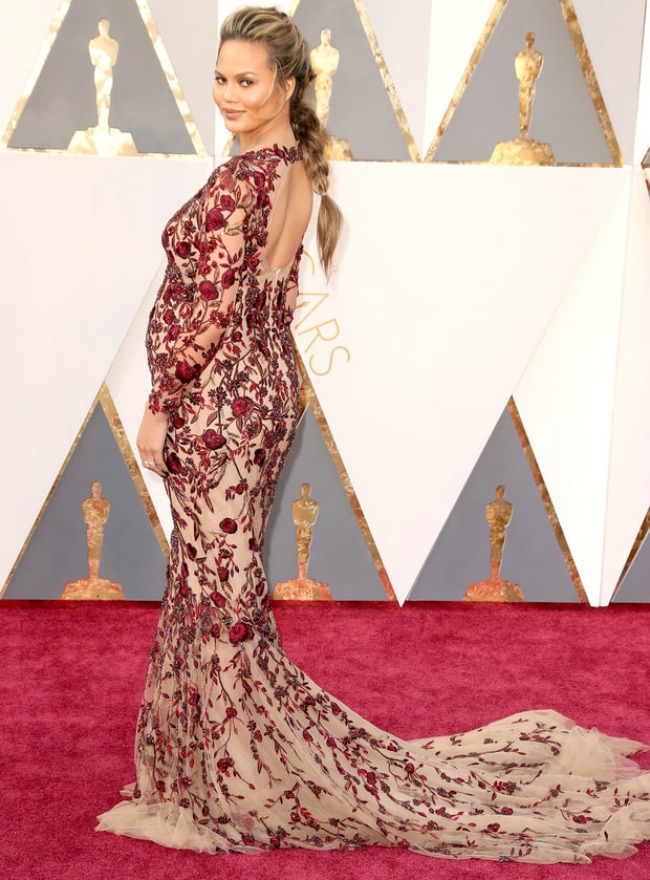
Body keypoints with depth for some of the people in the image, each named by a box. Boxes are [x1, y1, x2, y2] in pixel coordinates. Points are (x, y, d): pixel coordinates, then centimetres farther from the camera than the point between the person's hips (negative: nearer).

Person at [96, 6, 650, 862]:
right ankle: (229, 765, 34)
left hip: (218, 397, -10)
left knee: (217, 585, 2)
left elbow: (207, 312, -22)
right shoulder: (299, 168, 10)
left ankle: (242, 782, 16)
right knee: (221, 579, 19)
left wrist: (158, 405, -13)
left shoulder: (240, 180, -19)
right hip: (266, 383, 10)